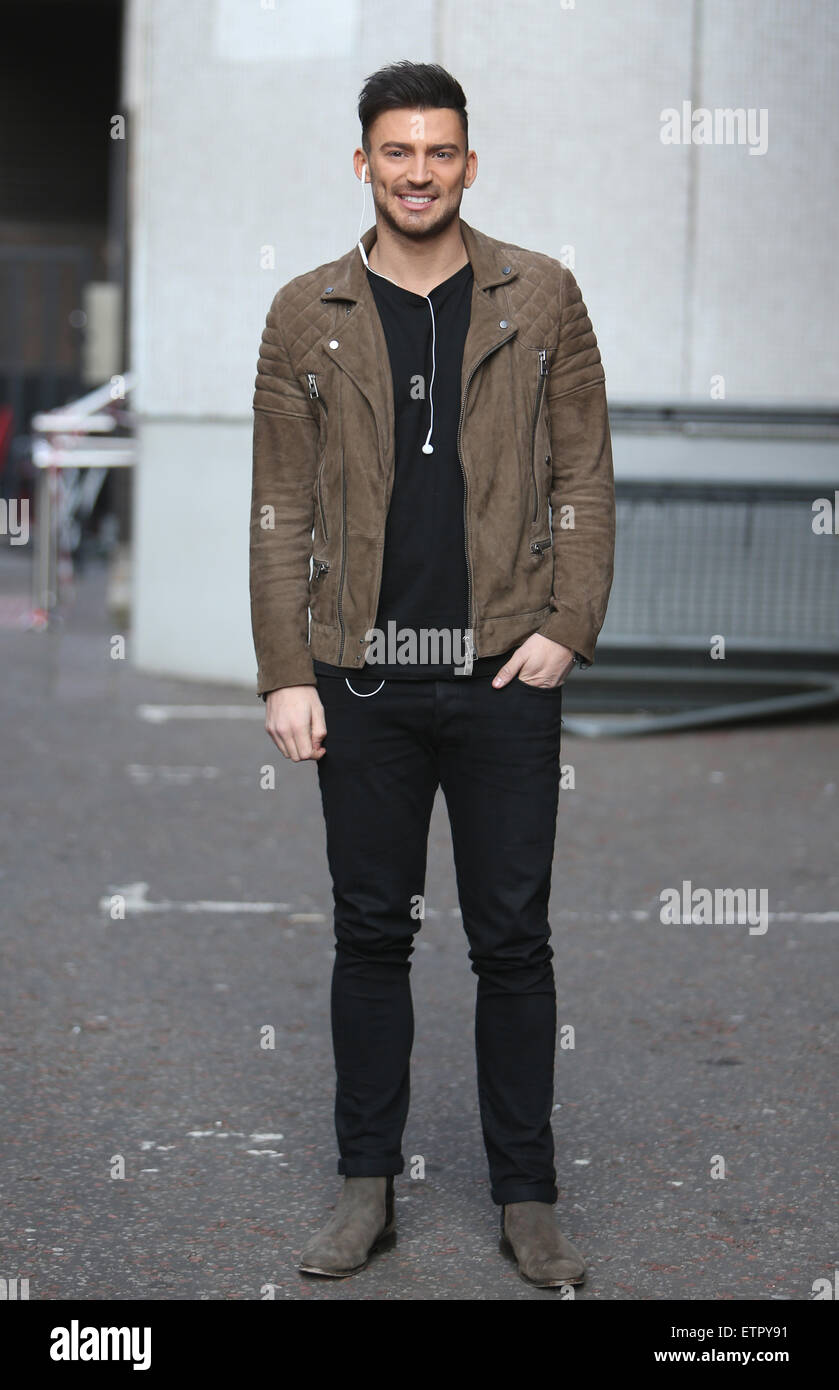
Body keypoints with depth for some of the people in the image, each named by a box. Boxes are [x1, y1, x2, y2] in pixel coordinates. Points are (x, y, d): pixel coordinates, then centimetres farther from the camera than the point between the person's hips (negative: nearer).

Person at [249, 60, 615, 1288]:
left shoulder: (541, 297, 4)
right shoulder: (306, 315, 5)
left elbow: (584, 474, 3)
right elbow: (280, 508, 3)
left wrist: (568, 626, -8)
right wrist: (285, 672, -3)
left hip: (506, 676, -1)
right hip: (362, 678, 1)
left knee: (514, 941, 5)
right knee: (370, 935, 9)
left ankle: (527, 1199, 16)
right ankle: (367, 1187, 20)